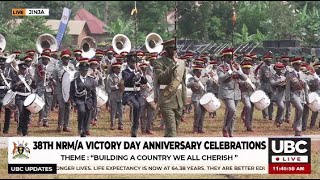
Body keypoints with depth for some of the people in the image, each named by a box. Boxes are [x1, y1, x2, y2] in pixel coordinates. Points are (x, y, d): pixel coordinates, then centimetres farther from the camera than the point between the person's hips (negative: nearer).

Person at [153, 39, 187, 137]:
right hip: (167, 101, -6)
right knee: (171, 130, -14)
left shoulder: (181, 63, 13)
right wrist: (173, 65, -21)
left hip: (179, 101, 6)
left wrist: (184, 100, 16)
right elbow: (160, 78, -22)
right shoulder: (159, 63, -5)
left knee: (174, 127, 11)